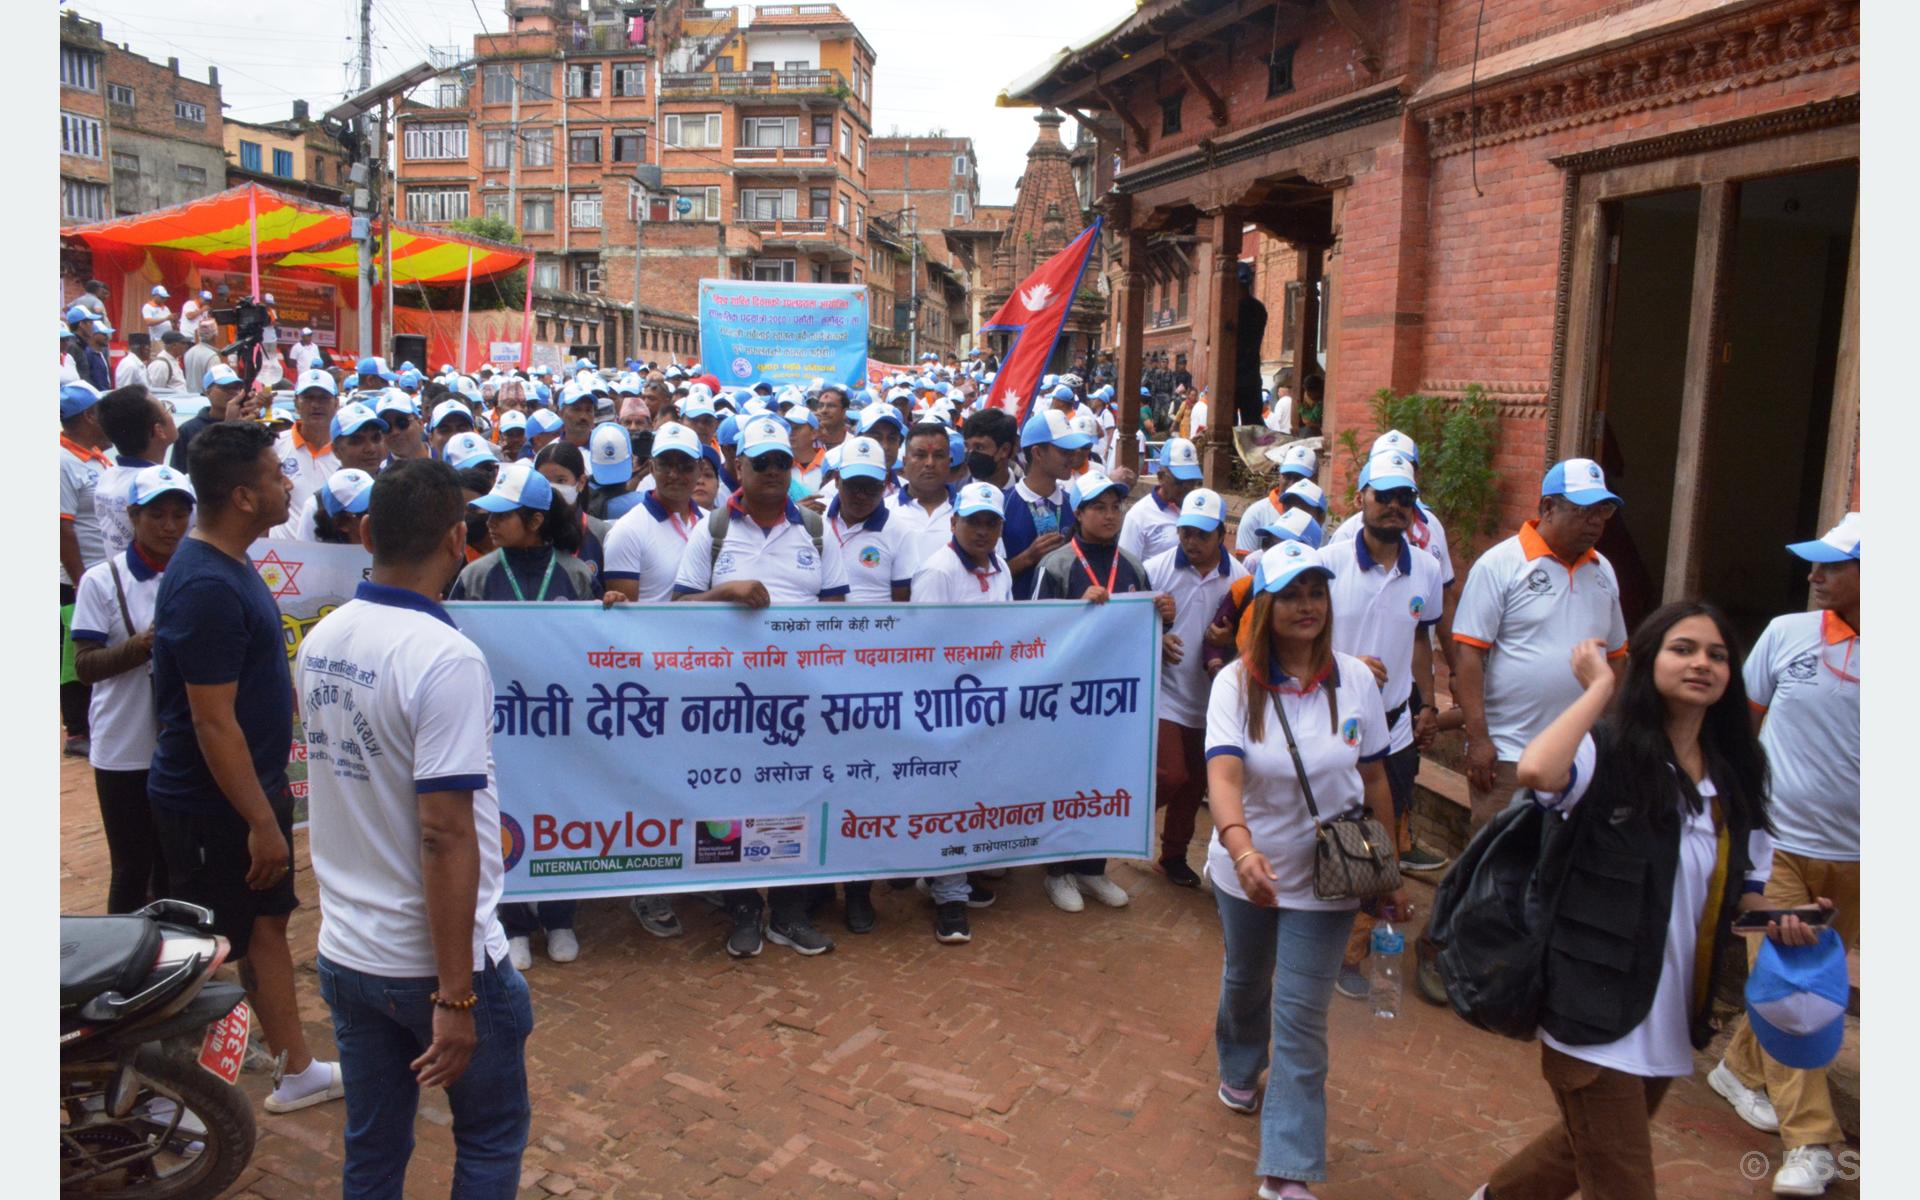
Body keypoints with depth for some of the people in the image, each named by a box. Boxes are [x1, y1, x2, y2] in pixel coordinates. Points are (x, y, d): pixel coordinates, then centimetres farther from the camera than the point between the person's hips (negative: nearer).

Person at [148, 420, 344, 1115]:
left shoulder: (228, 563, 6)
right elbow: (212, 722, -26)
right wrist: (261, 820, -22)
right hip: (214, 805, -10)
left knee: (265, 927, 17)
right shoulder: (205, 587, -26)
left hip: (251, 787, 10)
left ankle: (296, 1072, 31)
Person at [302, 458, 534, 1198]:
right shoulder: (444, 657, -23)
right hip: (430, 961, -6)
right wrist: (456, 996, -20)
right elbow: (443, 836, -25)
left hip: (344, 951, 6)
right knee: (492, 1135, 15)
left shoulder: (321, 640, 0)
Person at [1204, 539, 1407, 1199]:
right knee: (1245, 982, 25)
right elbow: (1223, 775, -30)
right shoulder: (1235, 682, -17)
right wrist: (1242, 848, -48)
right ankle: (1240, 1069, 56)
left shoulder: (1355, 679, -9)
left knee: (1302, 1018, 0)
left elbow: (1374, 780, 0)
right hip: (1247, 870, 1)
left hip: (1326, 877, 0)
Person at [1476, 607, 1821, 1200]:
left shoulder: (1735, 776, 6)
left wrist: (1778, 919, -7)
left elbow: (1743, 887, 16)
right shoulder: (1611, 751, -15)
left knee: (1587, 1150, 27)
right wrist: (1599, 688, -24)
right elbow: (1535, 771, -38)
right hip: (1597, 1014, -8)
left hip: (1671, 1018, 8)